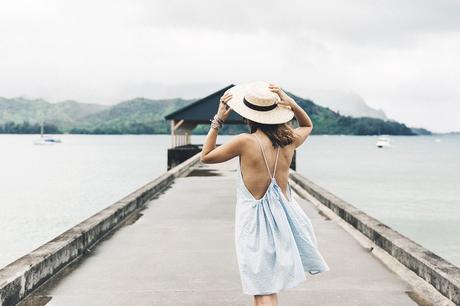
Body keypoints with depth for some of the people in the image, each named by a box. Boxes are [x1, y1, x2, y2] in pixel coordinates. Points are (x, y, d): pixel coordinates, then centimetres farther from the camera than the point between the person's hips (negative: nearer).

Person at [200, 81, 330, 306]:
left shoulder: (245, 142, -16)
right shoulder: (288, 141, -2)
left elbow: (206, 156, -2)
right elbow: (307, 125, 22)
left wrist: (218, 120, 0)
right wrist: (291, 103, 6)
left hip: (255, 219, -5)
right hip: (282, 217, 5)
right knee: (268, 285, 26)